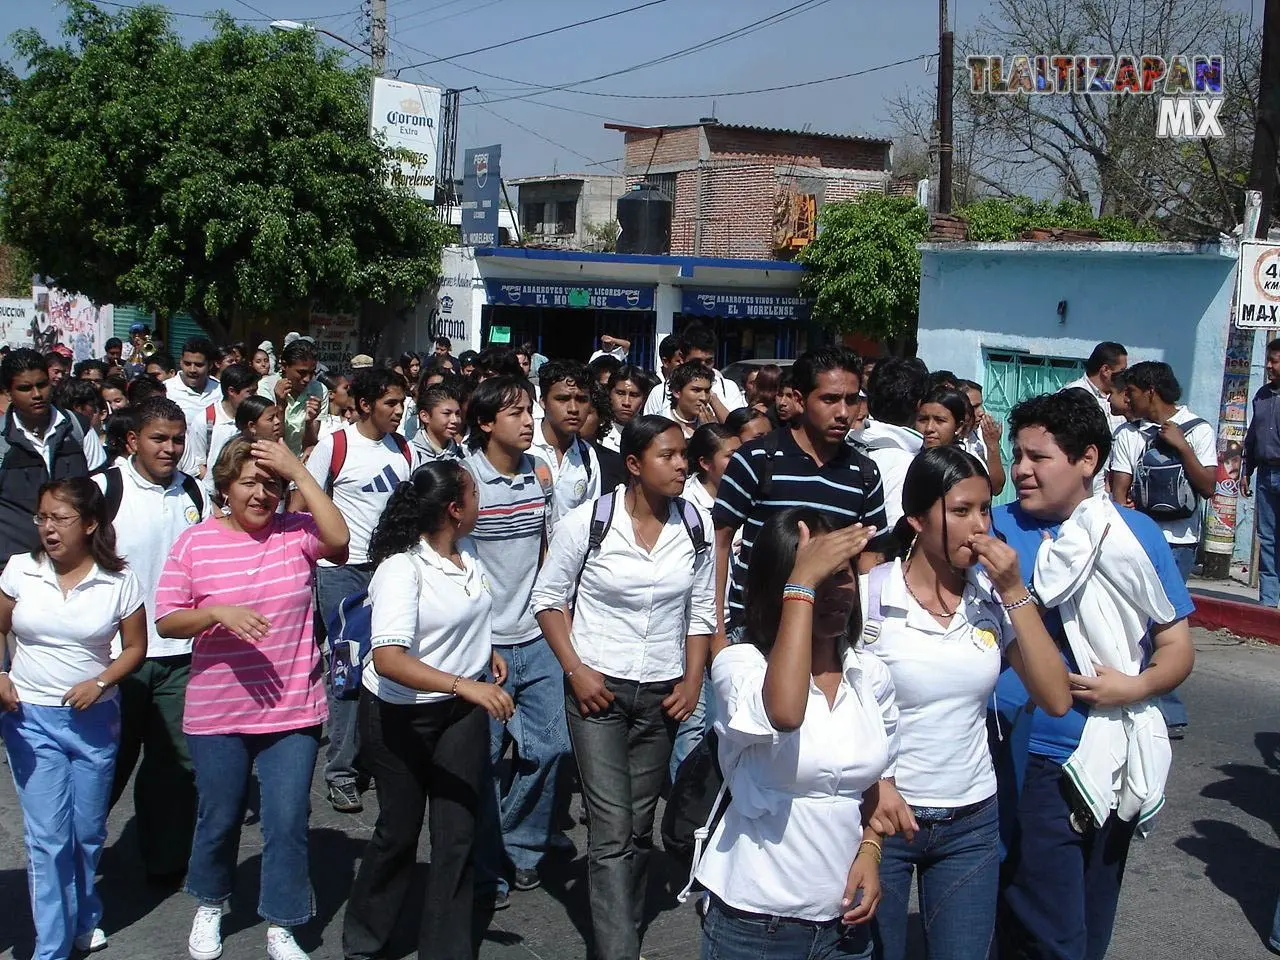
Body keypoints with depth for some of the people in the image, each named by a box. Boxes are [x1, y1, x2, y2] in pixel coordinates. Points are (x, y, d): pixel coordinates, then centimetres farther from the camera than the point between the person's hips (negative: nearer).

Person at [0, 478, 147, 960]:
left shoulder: (119, 582, -7)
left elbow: (135, 647, 1)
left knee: (88, 831, 13)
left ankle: (85, 918, 37)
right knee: (47, 836, -1)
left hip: (93, 718, 0)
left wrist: (99, 683, -14)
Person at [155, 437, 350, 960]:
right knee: (219, 818, 16)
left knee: (288, 820, 3)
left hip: (293, 710, 0)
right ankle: (209, 905, 42)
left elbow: (339, 539, -25)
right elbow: (166, 621, -3)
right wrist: (218, 613, -22)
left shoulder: (295, 532, -3)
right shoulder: (195, 542, -3)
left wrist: (299, 472, -22)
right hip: (217, 714, 1)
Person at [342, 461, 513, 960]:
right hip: (400, 715, -5)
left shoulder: (466, 552, 0)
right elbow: (388, 659, -37)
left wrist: (486, 650, 8)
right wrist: (464, 685, -46)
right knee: (398, 831, 11)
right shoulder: (401, 569, -24)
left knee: (458, 833, 2)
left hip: (463, 711, 6)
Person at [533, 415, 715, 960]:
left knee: (639, 828, 12)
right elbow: (548, 599, -1)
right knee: (612, 832, -9)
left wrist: (693, 681, 1)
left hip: (662, 694, 4)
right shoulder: (587, 522, -11)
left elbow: (701, 612, 9)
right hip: (598, 690, -3)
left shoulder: (697, 526, -1)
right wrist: (576, 670, -10)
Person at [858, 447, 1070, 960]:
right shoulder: (868, 595, -13)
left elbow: (1056, 699, -9)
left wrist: (1014, 592, -14)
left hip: (971, 822, 3)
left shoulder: (991, 597, -3)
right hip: (884, 815, -3)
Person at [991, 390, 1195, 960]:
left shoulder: (1136, 534, 2)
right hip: (1032, 762, -4)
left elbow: (1177, 646, 4)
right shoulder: (999, 529, -6)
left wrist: (1135, 686, -14)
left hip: (1115, 763, 4)